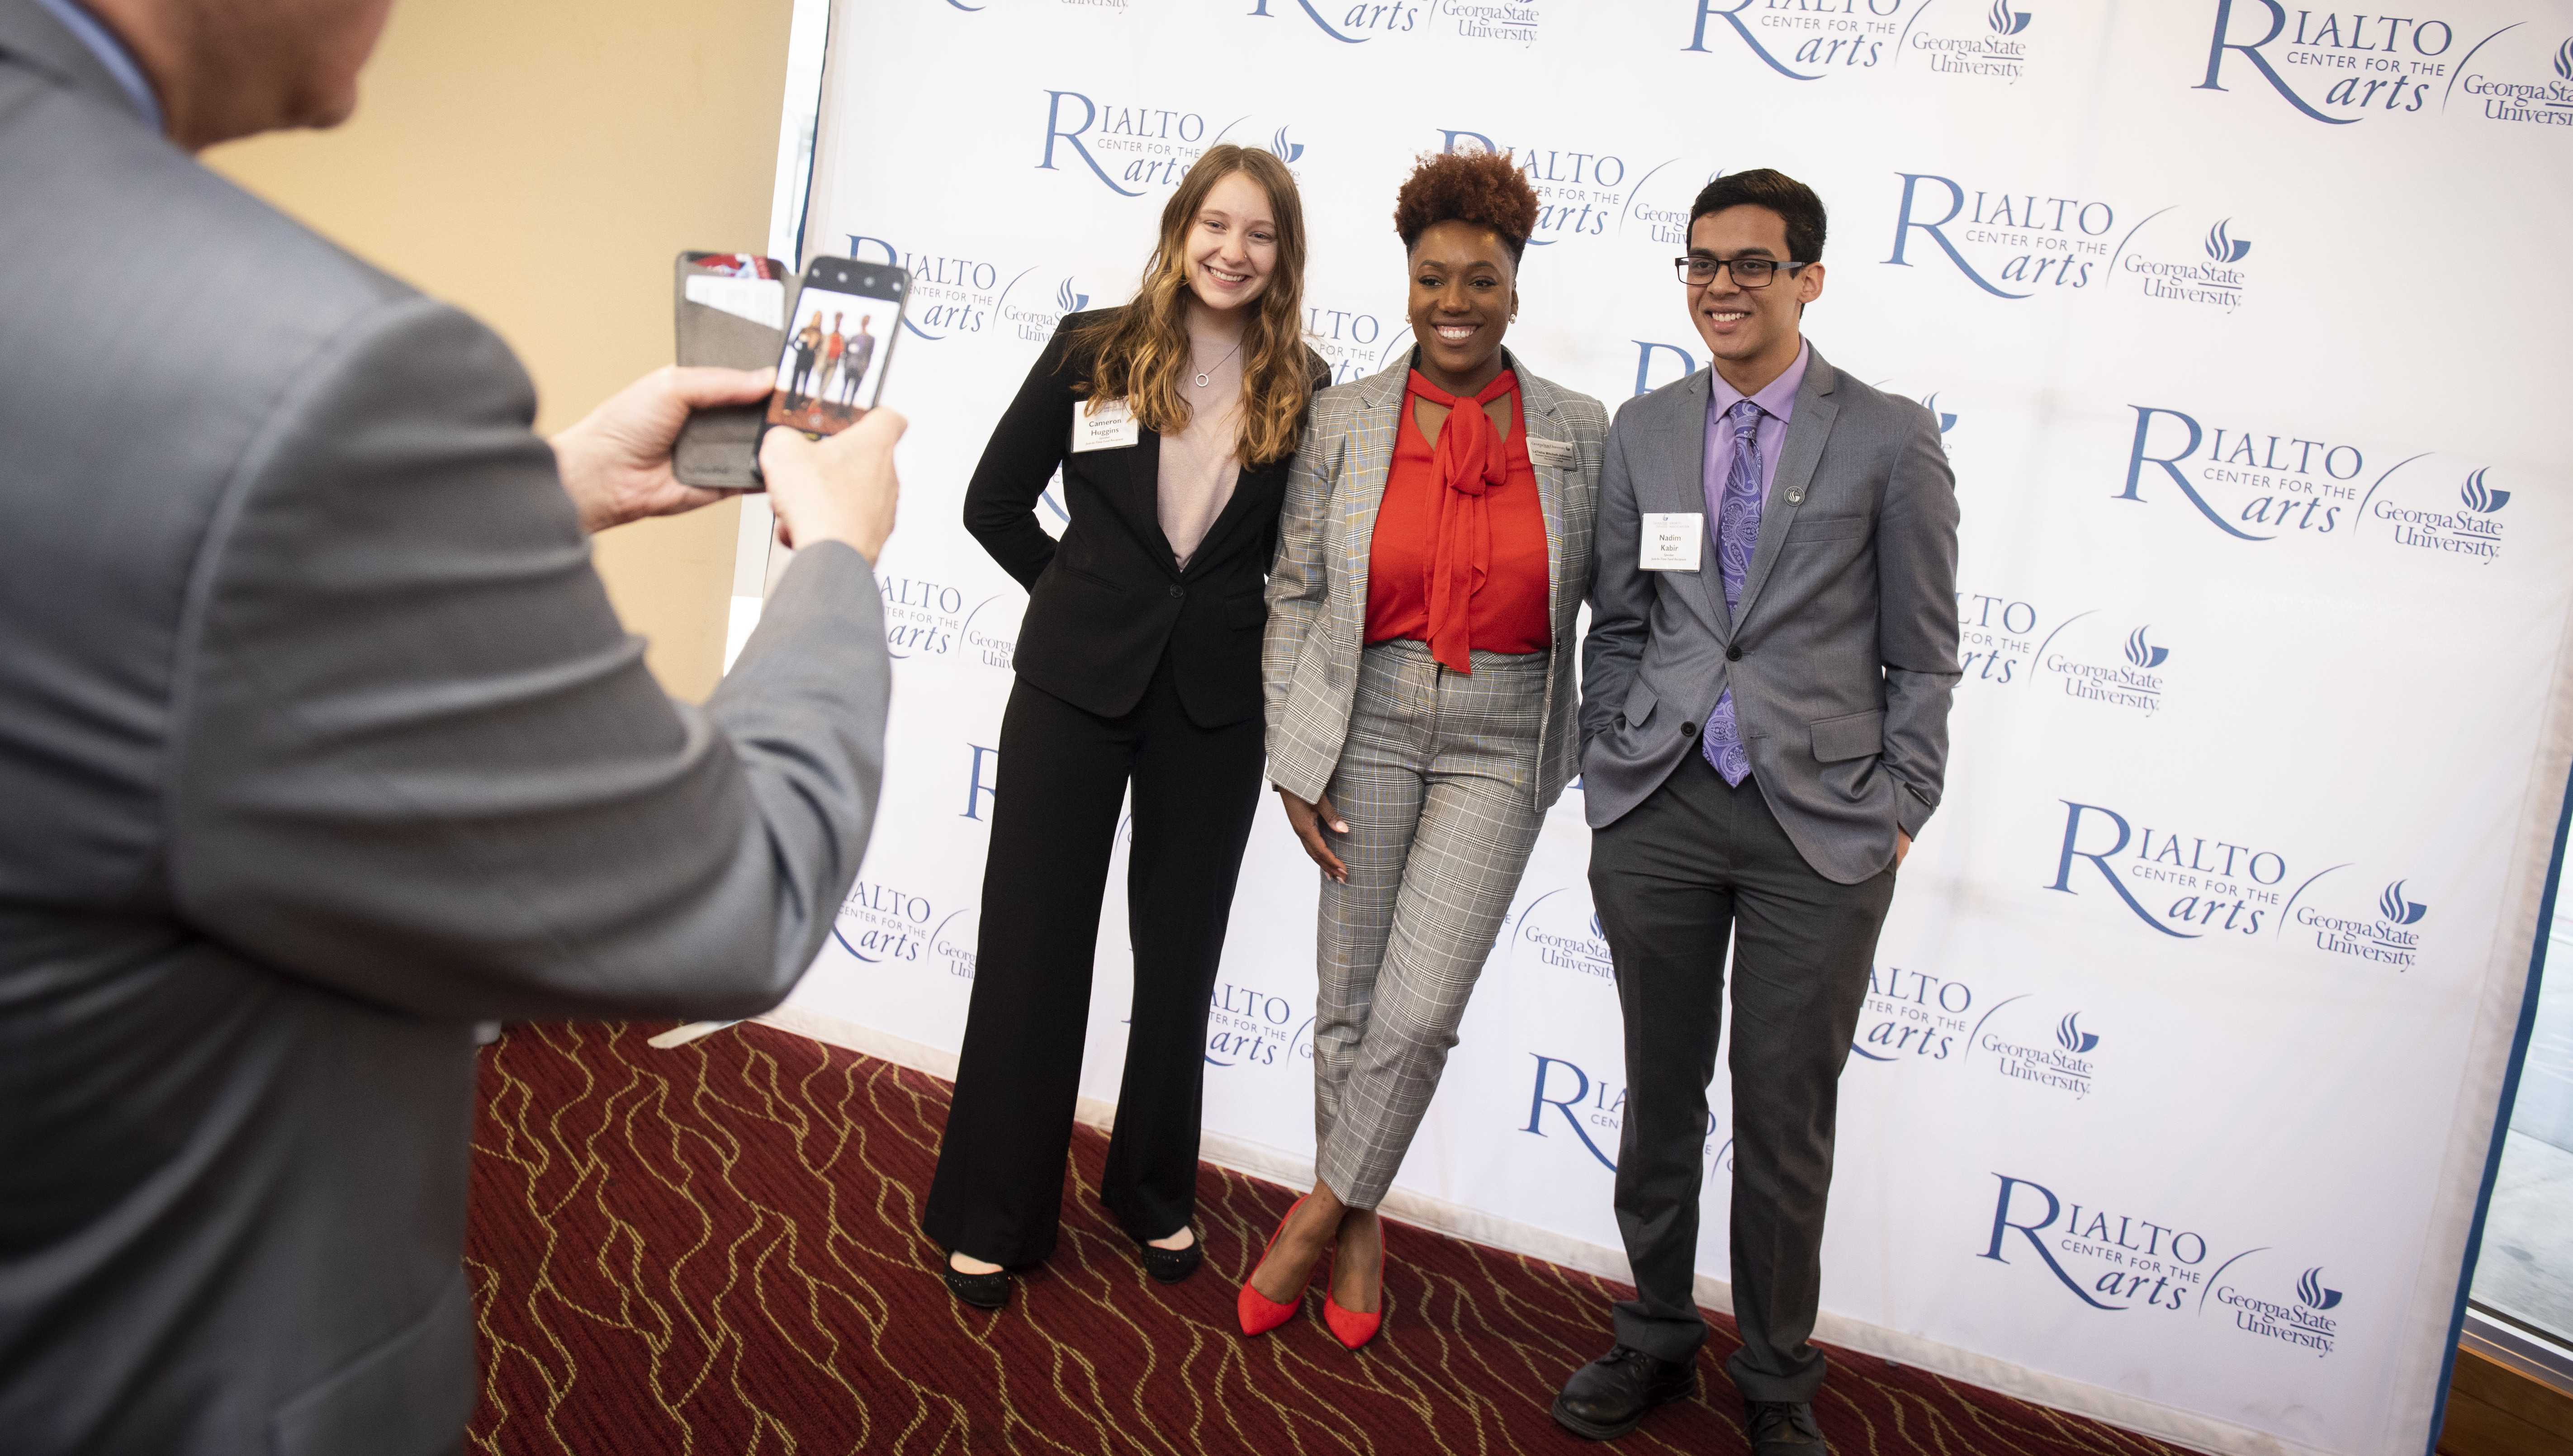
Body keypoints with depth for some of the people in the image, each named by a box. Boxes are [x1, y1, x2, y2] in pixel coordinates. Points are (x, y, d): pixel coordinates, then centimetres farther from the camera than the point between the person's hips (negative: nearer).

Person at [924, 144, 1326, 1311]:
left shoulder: (1303, 388, 0)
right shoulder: (1094, 350, -1)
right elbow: (995, 501, 4)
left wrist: (1248, 625, -2)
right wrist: (1077, 594, 3)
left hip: (1217, 701, 1)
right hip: (1078, 682, -1)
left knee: (1180, 953, 12)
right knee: (1033, 943, 5)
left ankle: (1155, 1195, 31)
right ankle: (992, 1217, 20)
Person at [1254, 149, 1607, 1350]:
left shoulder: (1580, 432, 0)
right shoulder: (1343, 420, 0)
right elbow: (1295, 597, 1)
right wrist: (1293, 761, -3)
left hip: (1500, 745, -1)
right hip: (1366, 727, 1)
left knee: (1421, 1010, -8)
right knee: (1351, 999, 9)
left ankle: (1320, 1211, 16)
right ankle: (1359, 1233, 30)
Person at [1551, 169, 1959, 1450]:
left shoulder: (1890, 439, -1)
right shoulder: (1642, 430, 9)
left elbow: (1922, 653, 1)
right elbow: (1616, 624, 12)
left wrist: (1900, 811, -3)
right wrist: (1607, 778, 5)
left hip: (1820, 821, -2)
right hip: (1657, 812, 3)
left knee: (1786, 1118, 7)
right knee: (1659, 1095, 14)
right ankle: (1655, 1336, 33)